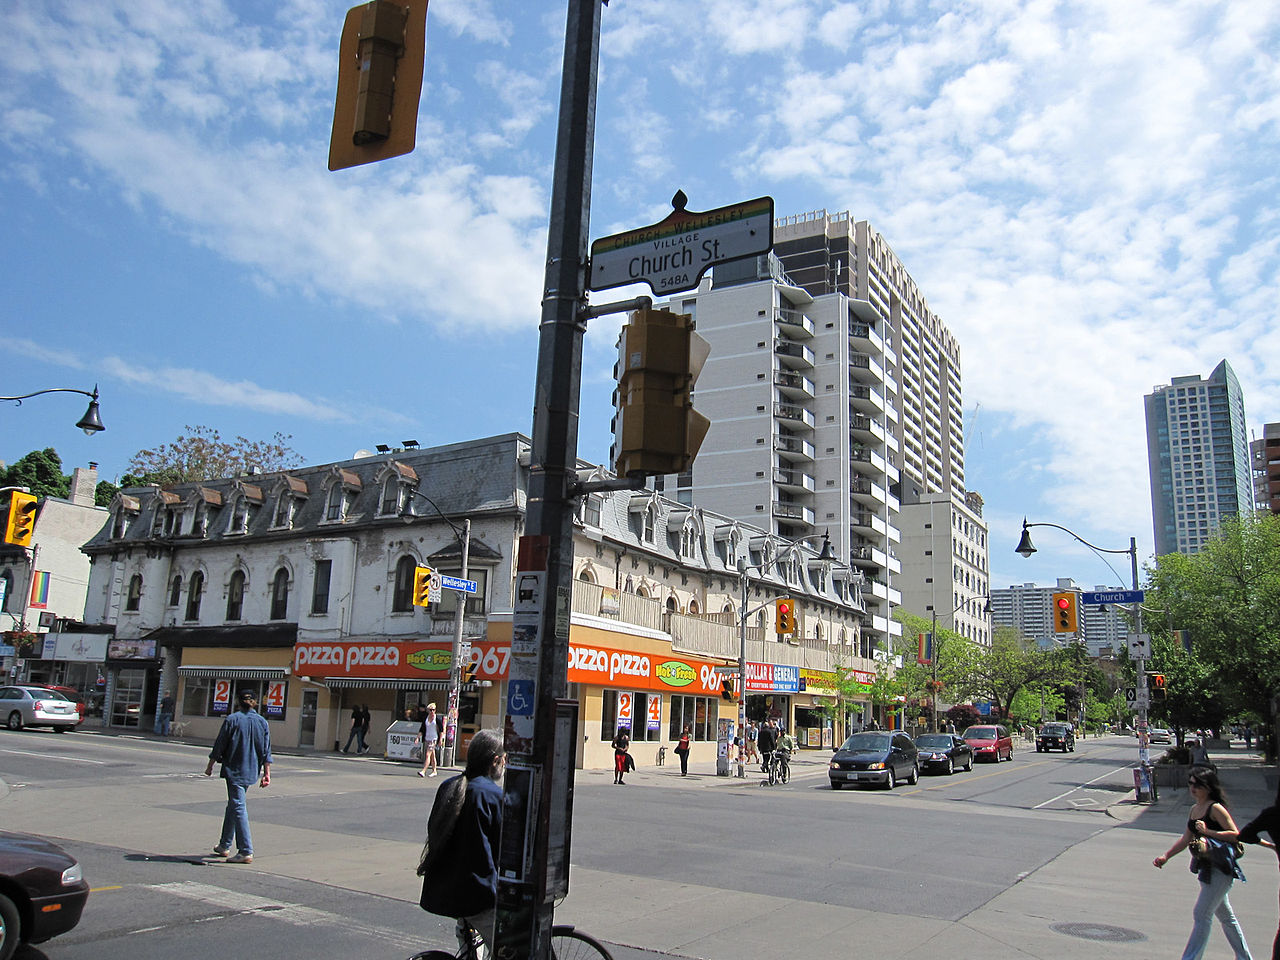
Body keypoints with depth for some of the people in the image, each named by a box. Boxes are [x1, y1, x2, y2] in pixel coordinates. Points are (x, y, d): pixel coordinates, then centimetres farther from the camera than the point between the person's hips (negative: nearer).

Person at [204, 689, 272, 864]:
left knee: (238, 807, -6)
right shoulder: (262, 722, 6)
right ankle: (224, 846, 32)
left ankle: (246, 852, -11)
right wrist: (267, 774, 7)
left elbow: (219, 745, -5)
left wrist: (210, 766, 8)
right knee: (233, 805, 21)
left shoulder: (232, 720, -7)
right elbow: (266, 752, 4)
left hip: (234, 769, -6)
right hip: (251, 771, 6)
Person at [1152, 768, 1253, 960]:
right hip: (1206, 868, 9)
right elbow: (1185, 839, 15)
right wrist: (1165, 856, 7)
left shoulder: (1215, 808, -14)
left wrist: (1207, 832, -26)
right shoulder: (1194, 809, 11)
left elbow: (1235, 835, -19)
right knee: (1225, 916, 19)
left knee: (1201, 914, -8)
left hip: (1220, 868, -9)